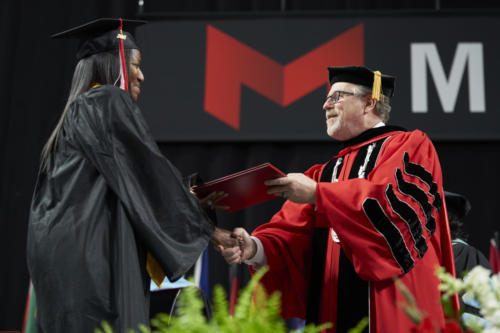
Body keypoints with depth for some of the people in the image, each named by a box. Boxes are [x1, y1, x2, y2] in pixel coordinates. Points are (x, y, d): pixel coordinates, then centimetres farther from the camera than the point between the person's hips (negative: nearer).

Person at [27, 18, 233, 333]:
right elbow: (150, 173, -5)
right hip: (93, 255, -9)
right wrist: (204, 226, 4)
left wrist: (192, 202, 24)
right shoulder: (110, 102, -2)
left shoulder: (75, 113, 24)